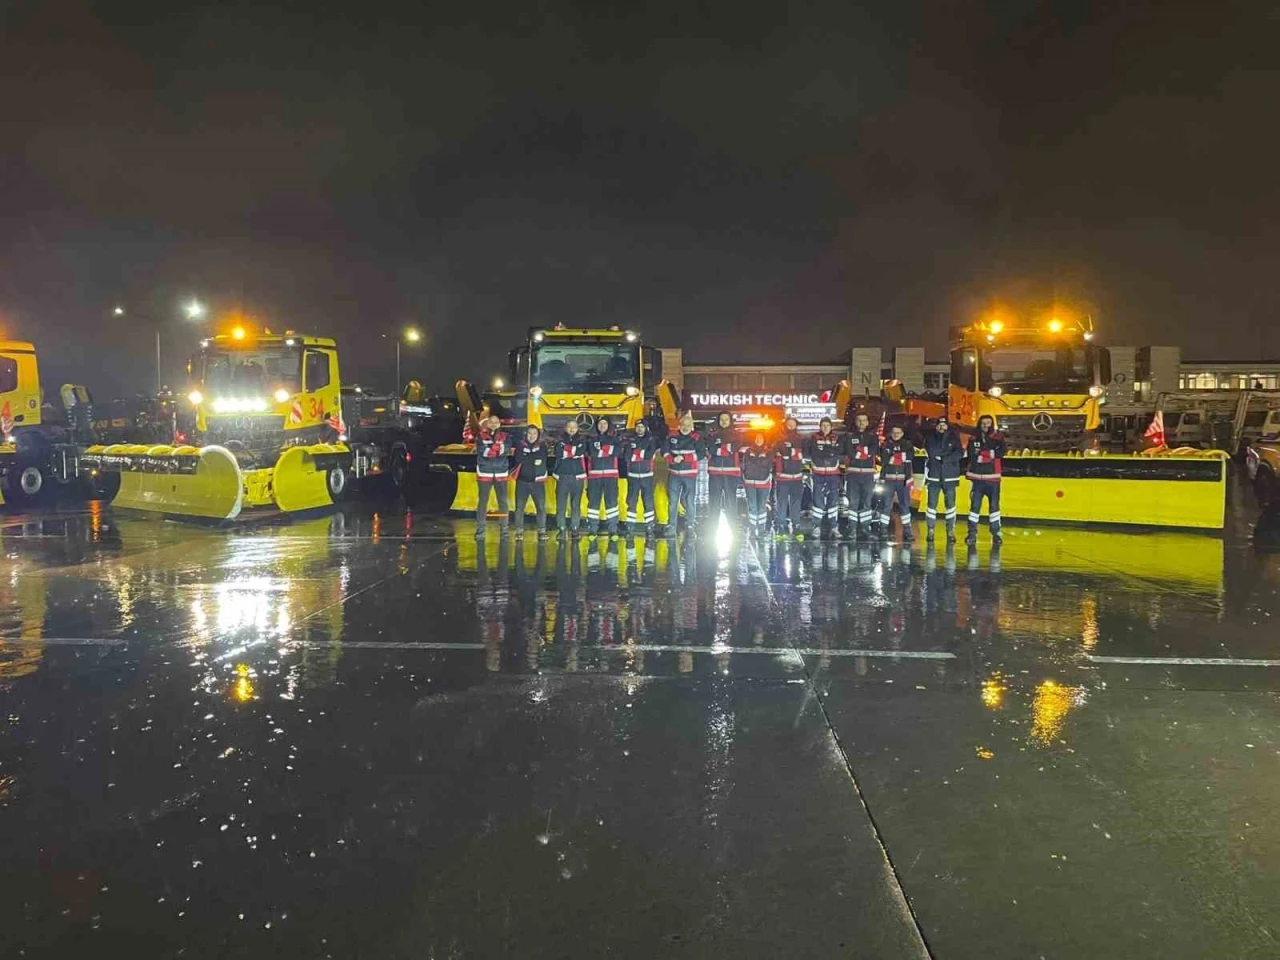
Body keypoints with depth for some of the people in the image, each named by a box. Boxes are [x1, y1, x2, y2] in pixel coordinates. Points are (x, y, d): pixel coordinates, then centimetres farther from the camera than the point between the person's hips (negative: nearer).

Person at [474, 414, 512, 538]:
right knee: (483, 501, 0)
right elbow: (482, 450, -12)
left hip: (501, 473, 2)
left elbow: (507, 449, -10)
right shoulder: (481, 436, 5)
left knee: (503, 501, 4)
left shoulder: (505, 436, 8)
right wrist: (498, 448, -15)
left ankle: (504, 528, 12)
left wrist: (490, 449, -18)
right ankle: (480, 529, 5)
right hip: (484, 472, -1)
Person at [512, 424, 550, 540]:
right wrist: (534, 460, -10)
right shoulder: (520, 445, 5)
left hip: (538, 481, 0)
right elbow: (519, 459, -11)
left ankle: (542, 531, 5)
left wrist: (527, 459, -10)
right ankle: (519, 531, 7)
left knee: (541, 507, -4)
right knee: (519, 507, -1)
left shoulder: (542, 446, 8)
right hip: (522, 481, 0)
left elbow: (543, 459, -8)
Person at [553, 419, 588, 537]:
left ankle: (574, 528, 7)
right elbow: (558, 454, -8)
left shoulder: (582, 440, 11)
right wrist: (574, 451, -7)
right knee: (561, 503, -3)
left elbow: (581, 452, -8)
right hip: (563, 475, 0)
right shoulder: (561, 440, 10)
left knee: (576, 504, 1)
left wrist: (566, 450, -3)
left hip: (577, 476, 0)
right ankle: (561, 528, 3)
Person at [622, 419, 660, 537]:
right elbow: (626, 457, -4)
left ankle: (649, 528, 2)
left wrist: (634, 453, -7)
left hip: (647, 475, -1)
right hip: (633, 475, 1)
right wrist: (642, 453, -10)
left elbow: (650, 454, -12)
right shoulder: (630, 440, 6)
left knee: (648, 502, -2)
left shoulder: (651, 440, 2)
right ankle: (630, 527, 7)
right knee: (631, 502, 2)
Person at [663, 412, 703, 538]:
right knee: (673, 501, 2)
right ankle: (671, 528, 6)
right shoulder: (672, 436, 8)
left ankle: (690, 527, 6)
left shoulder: (696, 438, 0)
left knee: (689, 501, -2)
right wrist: (672, 459, -13)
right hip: (674, 473, 2)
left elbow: (701, 453, -8)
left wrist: (683, 458, -14)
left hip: (690, 474, -2)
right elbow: (664, 450, 6)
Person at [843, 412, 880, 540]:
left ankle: (865, 528, 7)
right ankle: (852, 529, -1)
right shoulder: (850, 436, 9)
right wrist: (866, 451, -6)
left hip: (868, 473, 1)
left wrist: (858, 450, -9)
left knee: (867, 502, 3)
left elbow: (874, 450, -5)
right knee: (853, 501, -3)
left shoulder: (873, 436, 12)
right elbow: (850, 453, -5)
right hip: (853, 472, -1)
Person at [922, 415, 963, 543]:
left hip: (949, 477, 0)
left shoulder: (954, 438, 4)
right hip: (933, 476, 0)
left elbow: (960, 453, -9)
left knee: (950, 504, 2)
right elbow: (931, 453, -8)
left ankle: (951, 532, 7)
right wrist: (948, 452, -8)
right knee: (931, 504, 1)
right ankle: (930, 531, 7)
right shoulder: (930, 438, 6)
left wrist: (943, 458, -15)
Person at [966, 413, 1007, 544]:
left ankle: (996, 533, 14)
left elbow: (1001, 452, -13)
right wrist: (990, 454, -14)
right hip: (977, 478, 0)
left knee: (994, 505, 5)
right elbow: (971, 456, -4)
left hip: (993, 478, 0)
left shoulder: (998, 437, 4)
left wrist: (982, 453, -14)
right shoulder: (974, 439, 6)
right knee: (975, 505, 0)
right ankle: (972, 533, 4)